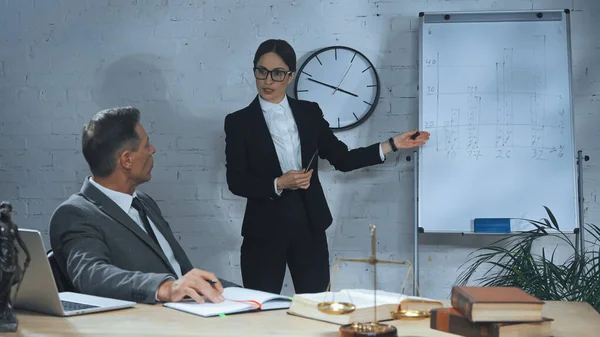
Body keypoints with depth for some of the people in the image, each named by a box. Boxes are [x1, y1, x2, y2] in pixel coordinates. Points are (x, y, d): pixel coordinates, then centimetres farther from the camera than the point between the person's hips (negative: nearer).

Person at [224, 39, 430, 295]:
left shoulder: (309, 113, 7)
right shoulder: (239, 122, -1)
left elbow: (342, 159, 9)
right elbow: (236, 182, -5)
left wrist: (393, 145, 4)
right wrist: (279, 184, -19)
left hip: (309, 226, 2)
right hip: (264, 229, -2)